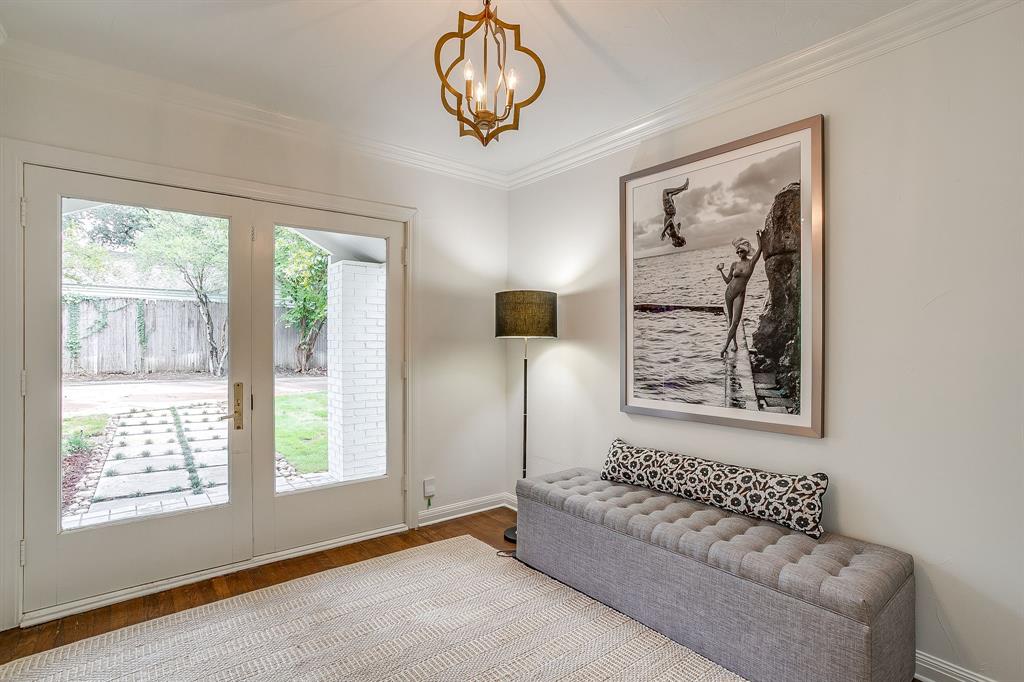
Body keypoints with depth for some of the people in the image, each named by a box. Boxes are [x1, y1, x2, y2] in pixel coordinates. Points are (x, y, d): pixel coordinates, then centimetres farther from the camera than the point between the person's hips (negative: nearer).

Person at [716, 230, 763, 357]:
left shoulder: (751, 262, 0)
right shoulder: (735, 264, 4)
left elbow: (759, 249, -11)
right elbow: (727, 280, 9)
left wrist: (759, 235, -7)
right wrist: (721, 271, -3)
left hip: (740, 294, -2)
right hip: (729, 292, 3)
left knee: (736, 321, -11)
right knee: (731, 319, 10)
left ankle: (725, 346, -9)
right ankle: (734, 343, 23)